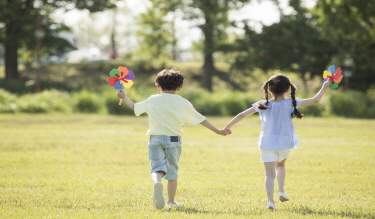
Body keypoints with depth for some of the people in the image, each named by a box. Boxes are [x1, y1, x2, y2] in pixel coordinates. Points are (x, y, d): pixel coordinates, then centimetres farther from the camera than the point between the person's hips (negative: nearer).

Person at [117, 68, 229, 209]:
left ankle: (157, 182, -39)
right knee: (172, 171, 12)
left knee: (157, 167, -4)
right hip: (173, 140, 0)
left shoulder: (152, 100, 5)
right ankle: (171, 201, 18)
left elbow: (134, 107, 18)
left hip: (155, 139, 0)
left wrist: (124, 97, 37)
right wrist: (217, 131, 12)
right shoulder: (183, 103, 2)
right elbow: (200, 119, 5)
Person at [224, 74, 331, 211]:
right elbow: (315, 100, 1)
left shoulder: (263, 105, -4)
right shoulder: (291, 103, -5)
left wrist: (228, 127, 9)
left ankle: (270, 201, -12)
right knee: (280, 165, 28)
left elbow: (242, 115, -3)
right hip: (284, 143, 1)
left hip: (267, 144, -1)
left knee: (270, 173, 2)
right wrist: (324, 87, 16)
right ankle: (281, 191, 13)